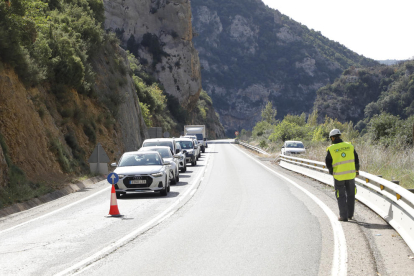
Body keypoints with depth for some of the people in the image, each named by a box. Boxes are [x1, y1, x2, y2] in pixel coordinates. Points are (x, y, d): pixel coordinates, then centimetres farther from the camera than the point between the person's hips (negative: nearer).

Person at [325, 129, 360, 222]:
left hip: (338, 176, -2)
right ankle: (350, 214, 22)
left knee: (341, 196, 8)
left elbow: (328, 163, -5)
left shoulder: (331, 149, -8)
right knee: (350, 195, 16)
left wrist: (331, 171, 15)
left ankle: (343, 216, 6)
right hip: (350, 174, 2)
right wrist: (357, 170, 19)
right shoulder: (350, 146, 0)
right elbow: (356, 160, 4)